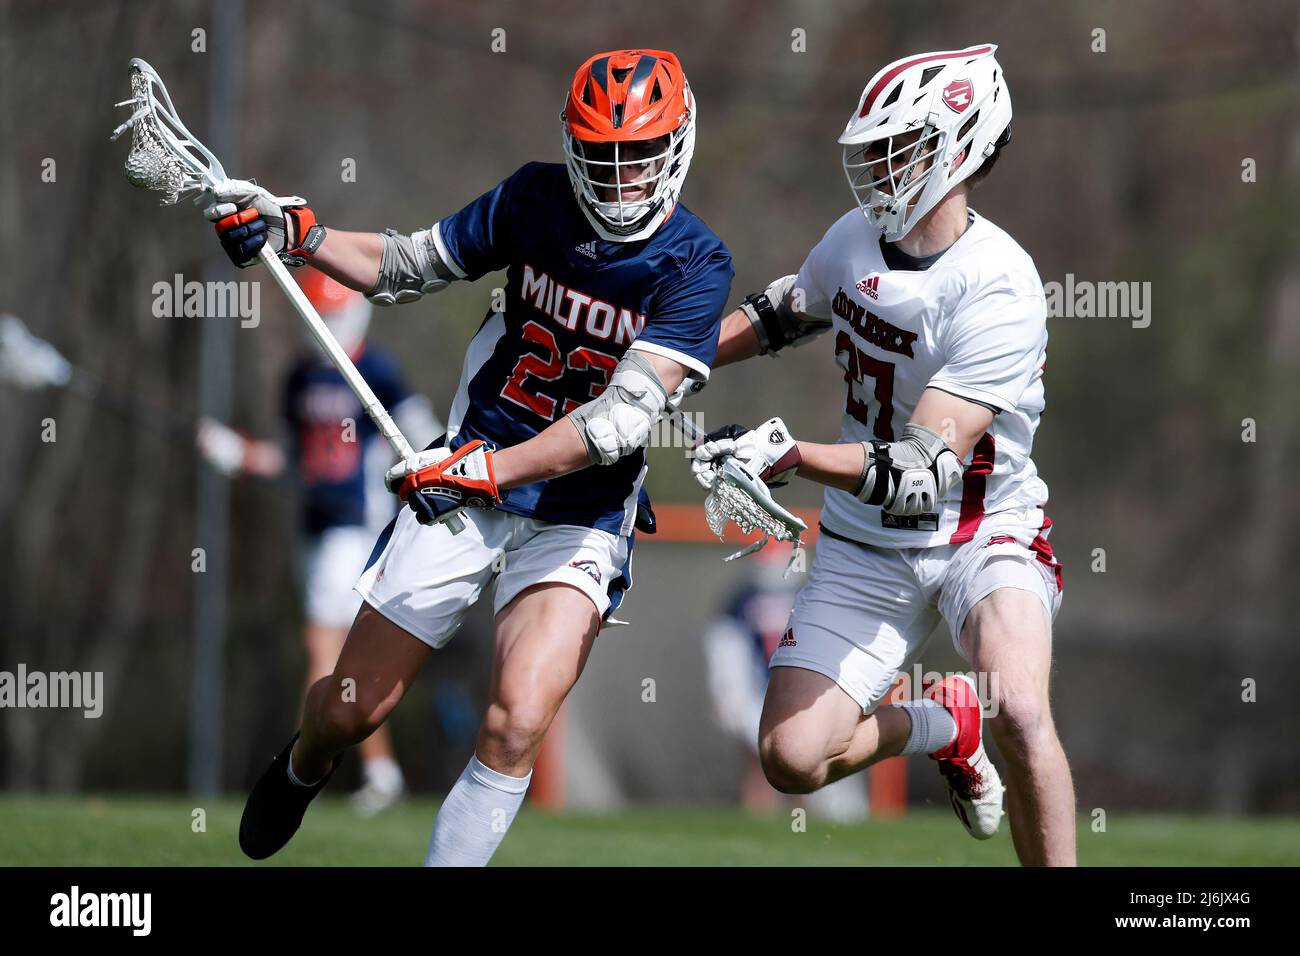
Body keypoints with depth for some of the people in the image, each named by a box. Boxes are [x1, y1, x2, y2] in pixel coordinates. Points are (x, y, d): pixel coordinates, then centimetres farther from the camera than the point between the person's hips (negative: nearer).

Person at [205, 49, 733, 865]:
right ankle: (303, 770, 45)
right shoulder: (536, 199, -3)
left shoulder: (695, 264, -15)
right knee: (352, 711, 9)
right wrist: (295, 234, -7)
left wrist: (495, 467, -36)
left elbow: (627, 415, -25)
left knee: (517, 725, -24)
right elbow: (407, 267, 9)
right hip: (463, 488, 3)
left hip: (579, 518, -3)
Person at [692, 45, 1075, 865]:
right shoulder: (855, 240, -2)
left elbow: (926, 471, -31)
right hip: (867, 547, 6)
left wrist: (788, 456, -40)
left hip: (982, 536, -6)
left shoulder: (996, 289, -24)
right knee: (793, 759, -7)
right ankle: (944, 727, 24)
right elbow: (786, 313, 23)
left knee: (1019, 715, -33)